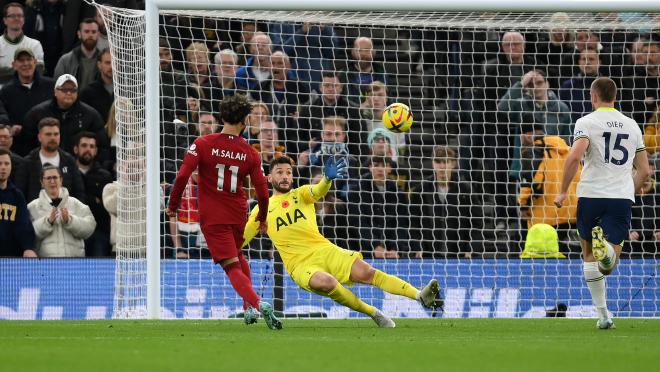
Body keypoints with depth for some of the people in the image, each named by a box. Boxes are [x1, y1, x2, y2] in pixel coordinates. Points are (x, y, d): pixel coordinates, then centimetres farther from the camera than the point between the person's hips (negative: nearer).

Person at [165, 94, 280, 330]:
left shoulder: (202, 144, -9)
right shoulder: (250, 154, -3)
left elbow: (183, 176, -15)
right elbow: (262, 192, -1)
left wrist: (173, 205, -1)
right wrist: (262, 219, 17)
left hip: (212, 217, -3)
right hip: (238, 214, 3)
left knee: (232, 267, -5)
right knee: (238, 256, 29)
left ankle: (256, 304, -27)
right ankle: (249, 308, 24)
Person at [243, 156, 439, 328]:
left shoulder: (301, 194, 13)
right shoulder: (262, 209, 12)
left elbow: (318, 191, -11)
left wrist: (328, 179, -33)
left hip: (324, 250, 2)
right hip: (300, 264, -2)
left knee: (366, 272, -18)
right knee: (326, 282, -34)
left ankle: (420, 295, -26)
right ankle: (374, 313, -18)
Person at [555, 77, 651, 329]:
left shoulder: (587, 122, 1)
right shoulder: (632, 126, 15)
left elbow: (574, 157, -16)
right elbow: (644, 170, 18)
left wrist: (563, 192, -8)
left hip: (592, 195, -2)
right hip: (623, 198, 2)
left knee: (589, 255, 15)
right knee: (610, 260, -5)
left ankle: (603, 315, 10)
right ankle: (608, 250, -44)